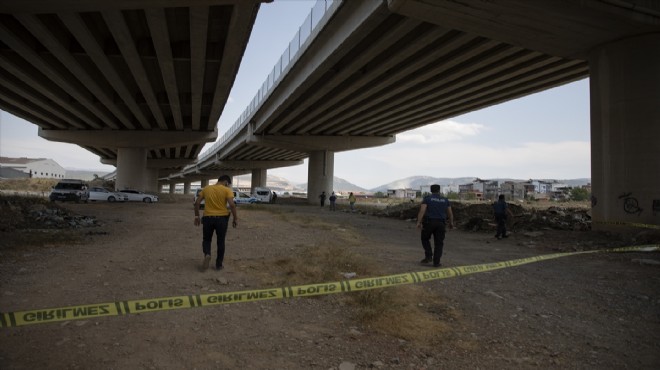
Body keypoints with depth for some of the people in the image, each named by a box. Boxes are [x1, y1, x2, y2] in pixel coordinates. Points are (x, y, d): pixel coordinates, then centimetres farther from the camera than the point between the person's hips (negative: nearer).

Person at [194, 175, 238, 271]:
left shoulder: (206, 189, 7)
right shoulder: (227, 190, -5)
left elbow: (197, 203, 5)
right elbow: (232, 205, -16)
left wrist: (197, 216, 12)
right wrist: (235, 218, -8)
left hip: (208, 218, 2)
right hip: (222, 218, -2)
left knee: (206, 239, 18)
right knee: (220, 242, 11)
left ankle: (207, 254, -11)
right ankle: (219, 265, 16)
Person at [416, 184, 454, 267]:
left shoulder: (427, 198, -2)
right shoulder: (445, 200, 8)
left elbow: (422, 210, -13)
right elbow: (450, 213, 11)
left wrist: (419, 222, -16)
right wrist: (451, 223, 24)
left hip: (429, 222, -2)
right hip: (440, 223, 2)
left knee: (425, 239, 18)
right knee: (438, 243, 7)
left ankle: (428, 256, 5)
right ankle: (436, 262, 2)